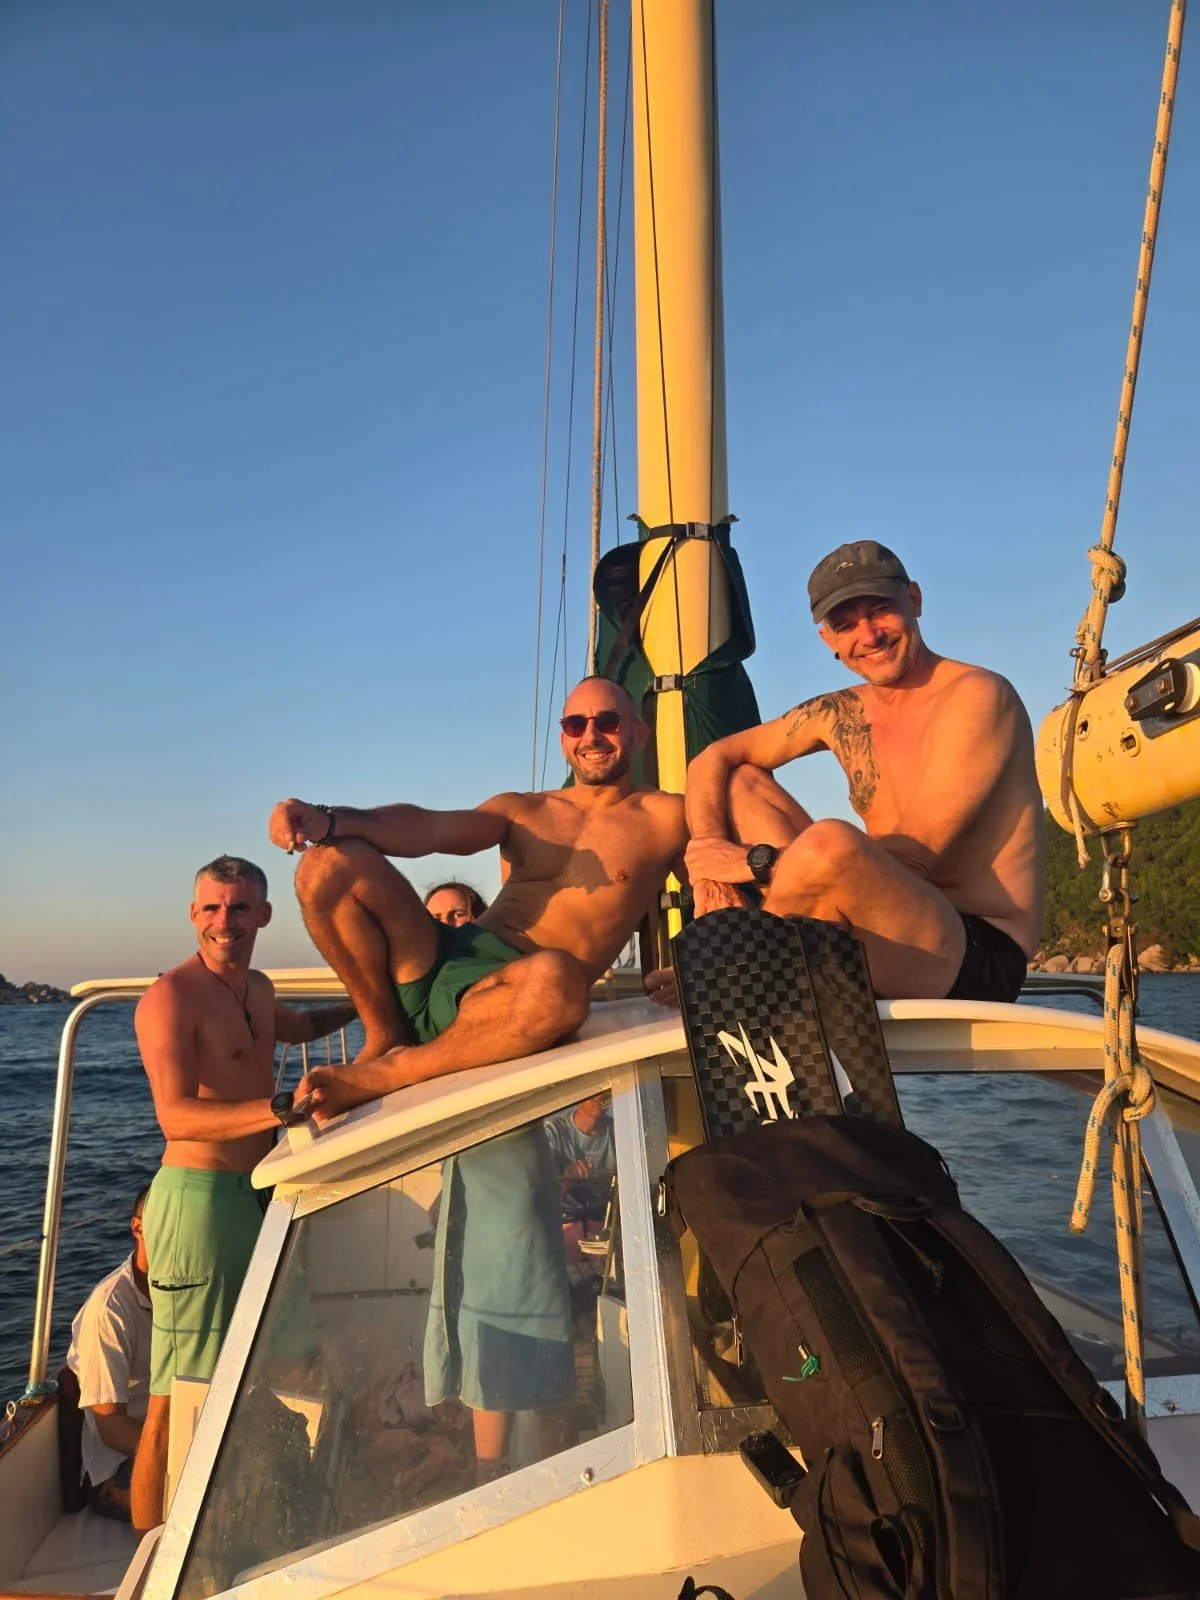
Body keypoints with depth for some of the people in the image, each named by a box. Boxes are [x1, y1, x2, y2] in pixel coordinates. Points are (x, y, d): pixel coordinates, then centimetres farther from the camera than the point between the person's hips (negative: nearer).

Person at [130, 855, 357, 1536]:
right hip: (199, 1198, -9)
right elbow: (178, 1117, -27)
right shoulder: (171, 996, -14)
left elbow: (297, 1026, 38)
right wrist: (285, 1108, -39)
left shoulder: (257, 988, 13)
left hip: (256, 1194, 9)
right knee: (176, 1402, -2)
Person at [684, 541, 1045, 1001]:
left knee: (830, 841, -34)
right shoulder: (839, 714, 9)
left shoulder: (976, 696, -11)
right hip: (894, 936, 7)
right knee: (738, 783, 6)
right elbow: (713, 759, 11)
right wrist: (712, 862, -9)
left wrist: (756, 862, -19)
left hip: (979, 956, -7)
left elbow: (915, 857, -20)